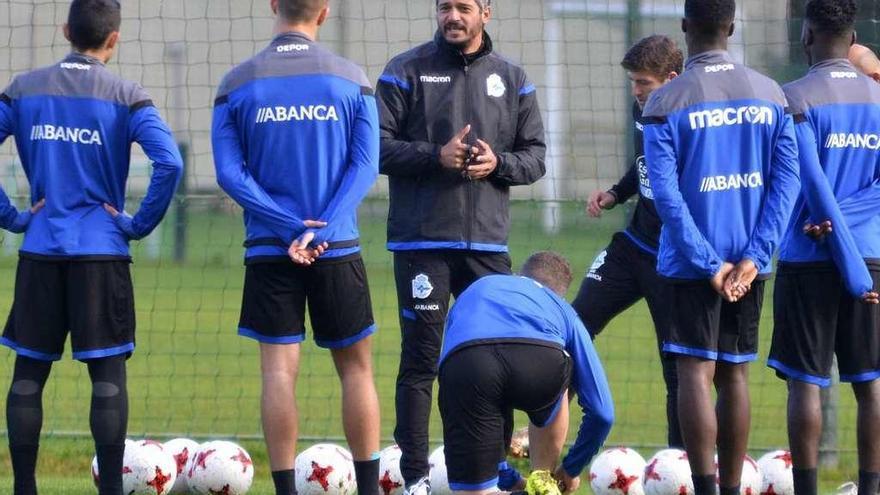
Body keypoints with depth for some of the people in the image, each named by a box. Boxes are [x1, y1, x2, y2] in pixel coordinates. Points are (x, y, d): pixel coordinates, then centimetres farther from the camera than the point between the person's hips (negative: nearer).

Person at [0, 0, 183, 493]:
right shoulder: (126, 96, -3)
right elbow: (169, 162, -15)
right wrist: (140, 224, -4)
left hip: (40, 250, 2)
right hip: (102, 250, -2)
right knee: (108, 373, 0)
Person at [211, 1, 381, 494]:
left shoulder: (237, 84, 0)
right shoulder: (351, 79, 0)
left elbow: (230, 172, -5)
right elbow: (365, 165, -7)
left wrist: (291, 226, -10)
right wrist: (319, 229, -11)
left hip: (270, 250, 0)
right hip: (339, 249, 0)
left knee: (279, 370, 1)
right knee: (356, 366, 10)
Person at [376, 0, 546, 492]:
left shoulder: (512, 78, 10)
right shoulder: (408, 70, 1)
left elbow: (535, 156, 11)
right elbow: (379, 146, -3)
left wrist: (498, 163, -9)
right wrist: (436, 156, -17)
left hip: (488, 242, 3)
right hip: (422, 242, -3)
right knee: (420, 360, -1)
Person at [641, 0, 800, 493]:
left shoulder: (665, 102, -7)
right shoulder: (771, 95, 3)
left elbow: (666, 193, -12)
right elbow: (786, 180, -1)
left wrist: (709, 264, -11)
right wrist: (753, 257, -5)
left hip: (693, 263, -4)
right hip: (750, 263, 4)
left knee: (697, 370, -4)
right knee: (735, 373, 12)